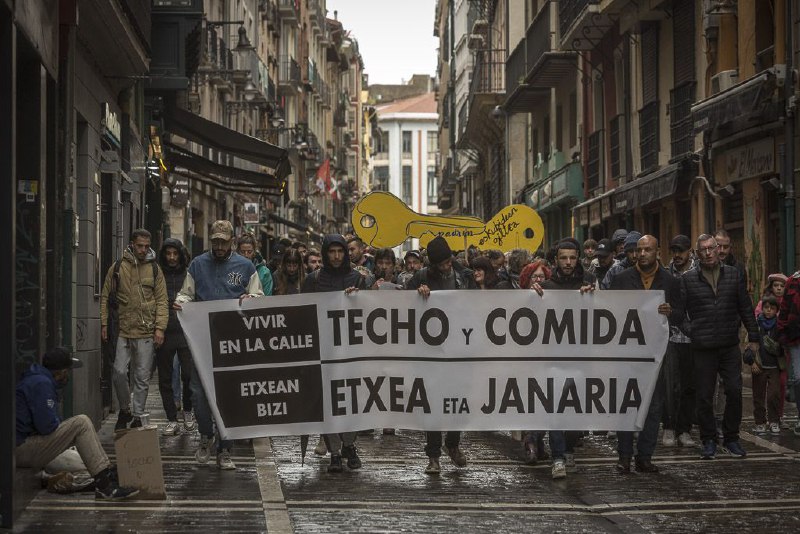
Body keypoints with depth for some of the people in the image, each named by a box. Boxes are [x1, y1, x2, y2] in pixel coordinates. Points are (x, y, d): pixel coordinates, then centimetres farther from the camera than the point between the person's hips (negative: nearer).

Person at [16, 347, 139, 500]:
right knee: (81, 423, -16)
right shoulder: (41, 384, -15)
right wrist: (60, 423, -1)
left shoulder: (37, 380, 18)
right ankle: (104, 484, -18)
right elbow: (47, 426, -21)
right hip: (22, 450, -11)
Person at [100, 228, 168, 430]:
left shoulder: (154, 269, 7)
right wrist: (104, 323, 3)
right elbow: (105, 298, 11)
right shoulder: (117, 268, 6)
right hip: (123, 331, 0)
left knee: (142, 377, 3)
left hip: (147, 332, 0)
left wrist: (160, 327, -5)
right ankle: (124, 410, 17)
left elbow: (162, 300, 5)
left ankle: (138, 416, 13)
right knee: (120, 372, -4)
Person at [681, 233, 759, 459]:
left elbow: (746, 308, 11)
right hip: (702, 347, -1)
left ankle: (731, 438, 14)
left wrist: (753, 336, 9)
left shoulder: (734, 275, 9)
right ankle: (709, 440, 15)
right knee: (704, 396, 2)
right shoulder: (688, 279, 2)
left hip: (730, 346, 1)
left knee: (734, 391, -2)